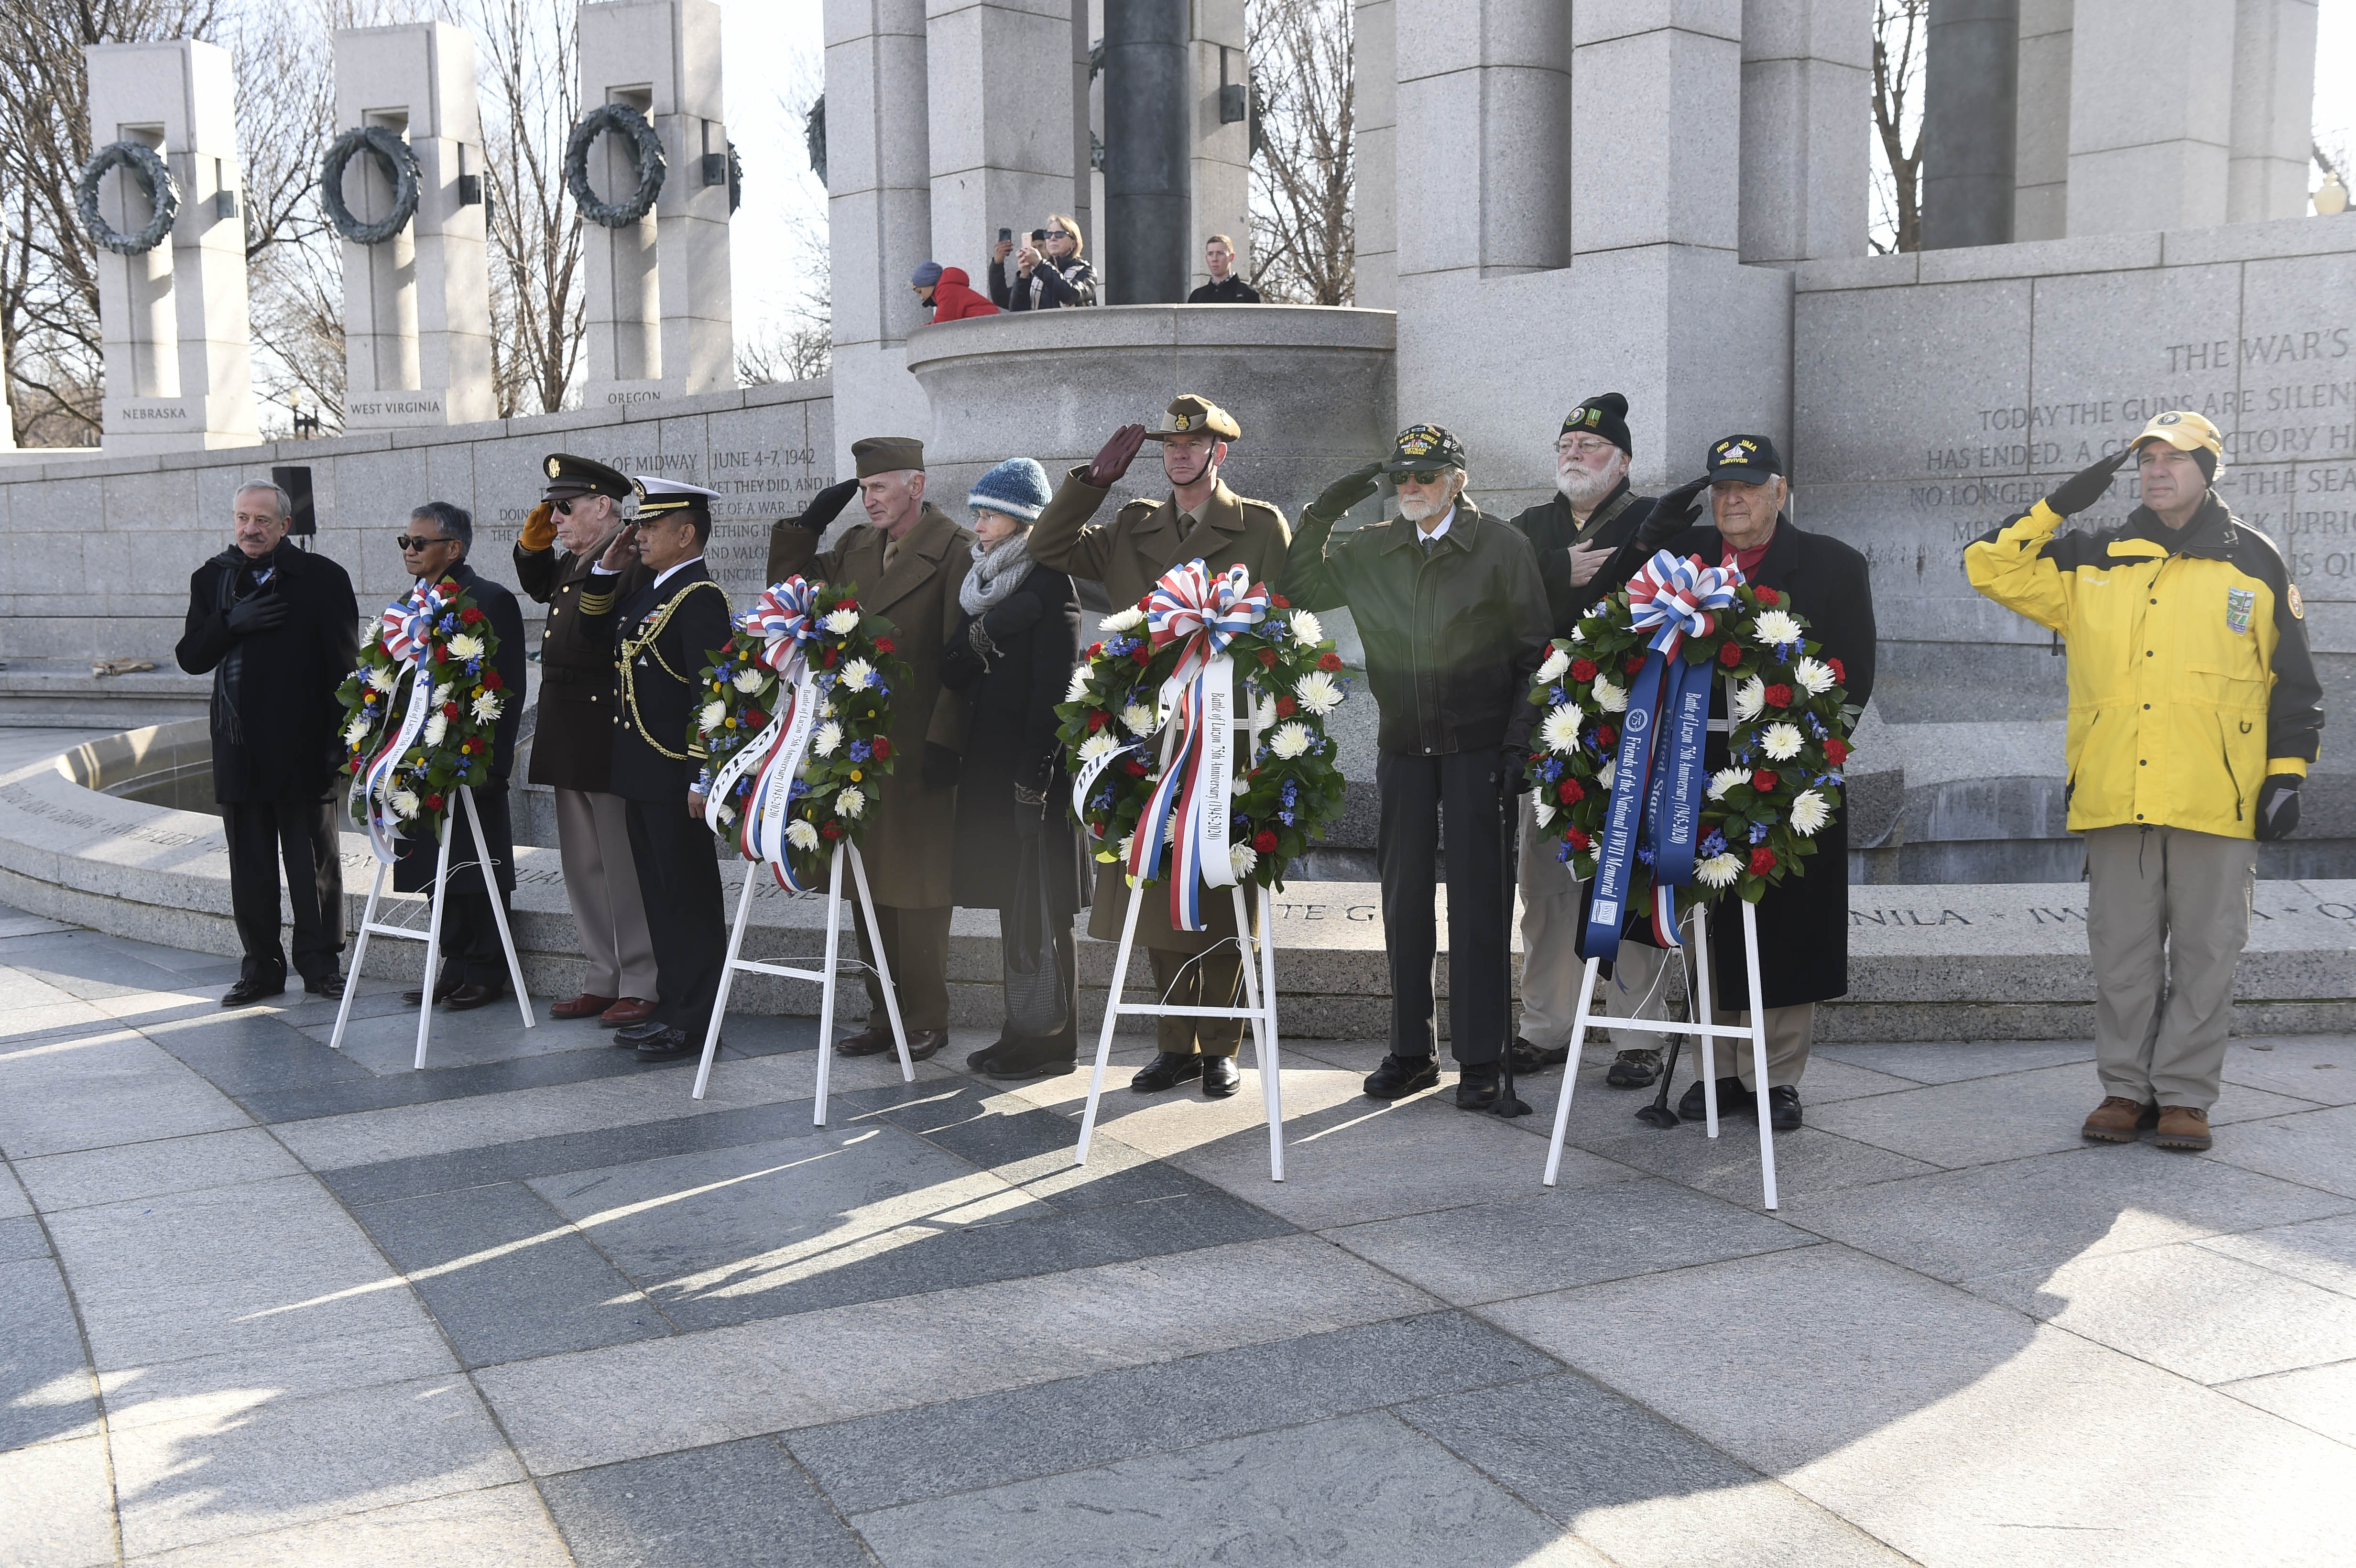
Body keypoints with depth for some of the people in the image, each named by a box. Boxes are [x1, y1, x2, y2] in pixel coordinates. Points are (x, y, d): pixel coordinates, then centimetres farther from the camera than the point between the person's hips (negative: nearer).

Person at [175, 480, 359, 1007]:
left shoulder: (322, 578, -3)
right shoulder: (212, 579, 9)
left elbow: (343, 663, -5)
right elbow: (191, 658, 4)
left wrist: (340, 739, -12)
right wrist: (232, 623, -14)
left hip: (304, 746, -3)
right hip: (239, 747, 4)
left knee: (314, 861, 5)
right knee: (250, 864, 9)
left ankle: (319, 963, 16)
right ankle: (261, 966, 18)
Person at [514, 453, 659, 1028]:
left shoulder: (634, 562, -15)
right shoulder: (574, 564, 13)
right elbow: (540, 588, 33)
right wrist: (533, 544, 20)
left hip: (611, 742, -10)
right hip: (570, 743, 10)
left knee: (623, 866, -3)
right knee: (582, 865, 16)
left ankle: (641, 986, 7)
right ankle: (602, 980, 26)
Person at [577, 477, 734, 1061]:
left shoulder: (699, 596, -14)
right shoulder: (648, 592, 14)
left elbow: (711, 691, -20)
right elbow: (597, 632, 27)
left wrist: (701, 777, -23)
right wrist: (607, 569, 14)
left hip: (676, 776, -9)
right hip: (641, 773, 10)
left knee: (689, 895, -2)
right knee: (659, 894, 14)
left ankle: (695, 1020, 5)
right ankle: (671, 1006, 23)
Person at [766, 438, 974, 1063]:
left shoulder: (954, 548, -8)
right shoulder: (855, 547, 12)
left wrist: (944, 741, -16)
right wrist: (808, 524, 8)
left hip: (918, 748, -6)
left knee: (918, 889, 1)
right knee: (871, 884, 10)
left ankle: (926, 1018, 12)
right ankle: (883, 1014, 20)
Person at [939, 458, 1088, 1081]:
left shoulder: (1049, 583, -10)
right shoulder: (983, 582, 15)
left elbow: (1053, 685, -17)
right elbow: (952, 672, 9)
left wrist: (1035, 776, -21)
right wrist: (982, 634, -11)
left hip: (1033, 766, -8)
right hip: (989, 760, 8)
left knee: (1039, 907, -3)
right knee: (1011, 903, 12)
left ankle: (1051, 1041, 5)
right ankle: (1022, 1030, 20)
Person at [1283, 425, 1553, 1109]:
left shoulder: (1501, 547, -2)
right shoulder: (1370, 551, 7)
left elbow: (1535, 654, -1)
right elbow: (1300, 591, 13)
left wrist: (1518, 743, -8)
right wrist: (1320, 516, 0)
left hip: (1479, 747, -4)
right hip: (1403, 746, 4)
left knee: (1477, 899, -1)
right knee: (1403, 897, 7)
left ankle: (1479, 1059, 8)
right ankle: (1411, 1052, 18)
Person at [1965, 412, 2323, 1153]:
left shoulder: (2254, 561, 7)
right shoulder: (2094, 560, 11)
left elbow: (2294, 679, 9)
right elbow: (1989, 566, 7)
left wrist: (2287, 774, 1)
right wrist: (2059, 506, 0)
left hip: (2219, 801, -1)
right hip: (2115, 797, 2)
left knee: (2205, 951, 4)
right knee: (2121, 950, 7)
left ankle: (2184, 1095, 14)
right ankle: (2126, 1088, 17)